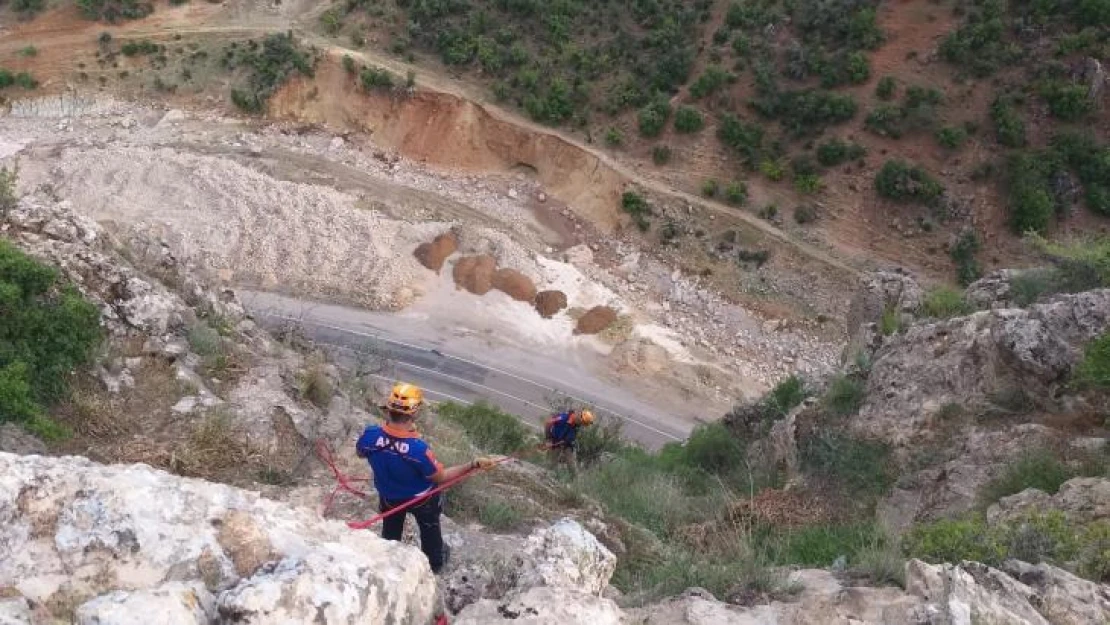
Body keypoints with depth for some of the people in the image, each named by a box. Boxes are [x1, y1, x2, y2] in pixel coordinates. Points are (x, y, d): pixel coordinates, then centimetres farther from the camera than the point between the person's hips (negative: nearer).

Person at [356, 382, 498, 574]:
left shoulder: (370, 435, -32)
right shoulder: (418, 449, -43)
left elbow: (360, 453, -6)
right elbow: (440, 477, -26)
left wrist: (387, 424, -2)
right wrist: (474, 465, -24)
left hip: (389, 497, 3)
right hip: (421, 499, -3)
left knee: (390, 533, 33)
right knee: (430, 531, 31)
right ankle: (435, 562, 57)